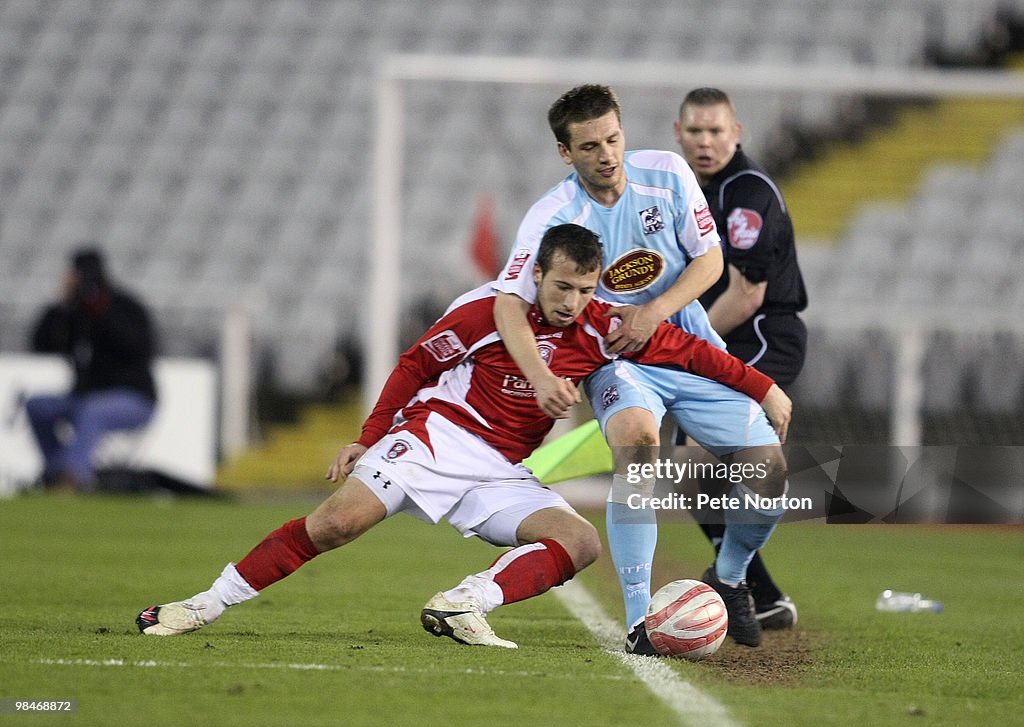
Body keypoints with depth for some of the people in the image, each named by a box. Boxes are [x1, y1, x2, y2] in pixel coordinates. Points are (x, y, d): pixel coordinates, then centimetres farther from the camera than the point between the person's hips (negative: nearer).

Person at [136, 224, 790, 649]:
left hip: (502, 474, 4)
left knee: (582, 543, -19)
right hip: (437, 434, -4)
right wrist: (368, 439, 0)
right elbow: (417, 365, 1)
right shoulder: (487, 310, -9)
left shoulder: (602, 328, -2)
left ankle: (460, 605, -32)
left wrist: (763, 387, -3)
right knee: (338, 521, -22)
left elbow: (683, 348, 1)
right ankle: (207, 605, -13)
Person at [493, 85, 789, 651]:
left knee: (768, 466, -9)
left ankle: (729, 578, 23)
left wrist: (653, 313, -18)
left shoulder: (667, 175, -7)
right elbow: (510, 302, -23)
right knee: (637, 439, -36)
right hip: (617, 360, -3)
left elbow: (710, 259, -2)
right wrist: (540, 377, -40)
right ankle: (638, 618, -33)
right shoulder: (552, 217, -16)